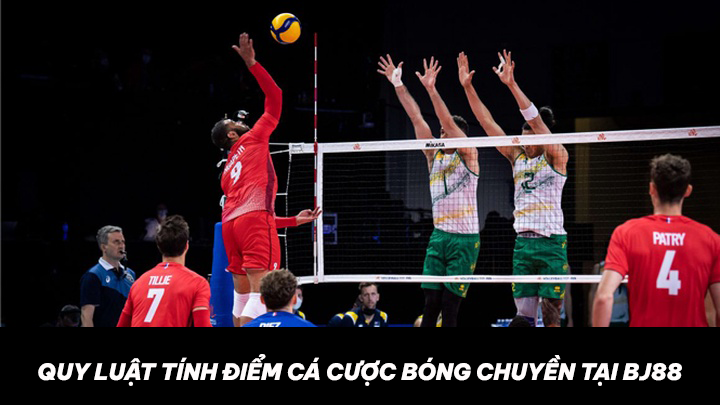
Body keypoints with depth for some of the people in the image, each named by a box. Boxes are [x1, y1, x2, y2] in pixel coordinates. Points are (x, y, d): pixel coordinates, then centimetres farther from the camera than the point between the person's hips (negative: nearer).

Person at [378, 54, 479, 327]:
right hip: (439, 235, 5)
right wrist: (398, 85, 3)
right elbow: (416, 119, 7)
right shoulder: (434, 155, 12)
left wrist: (431, 89, -25)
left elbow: (449, 121, -15)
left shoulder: (468, 155, -2)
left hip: (465, 238, -5)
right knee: (430, 302, -2)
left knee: (449, 305, -7)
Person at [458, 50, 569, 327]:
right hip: (522, 243, 5)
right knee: (523, 316, 2)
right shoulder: (517, 157, 13)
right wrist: (468, 87, 3)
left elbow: (536, 121, -15)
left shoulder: (557, 157, -2)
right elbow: (488, 123, 10)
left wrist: (512, 84, -24)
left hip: (551, 243, -5)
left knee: (551, 317, -5)